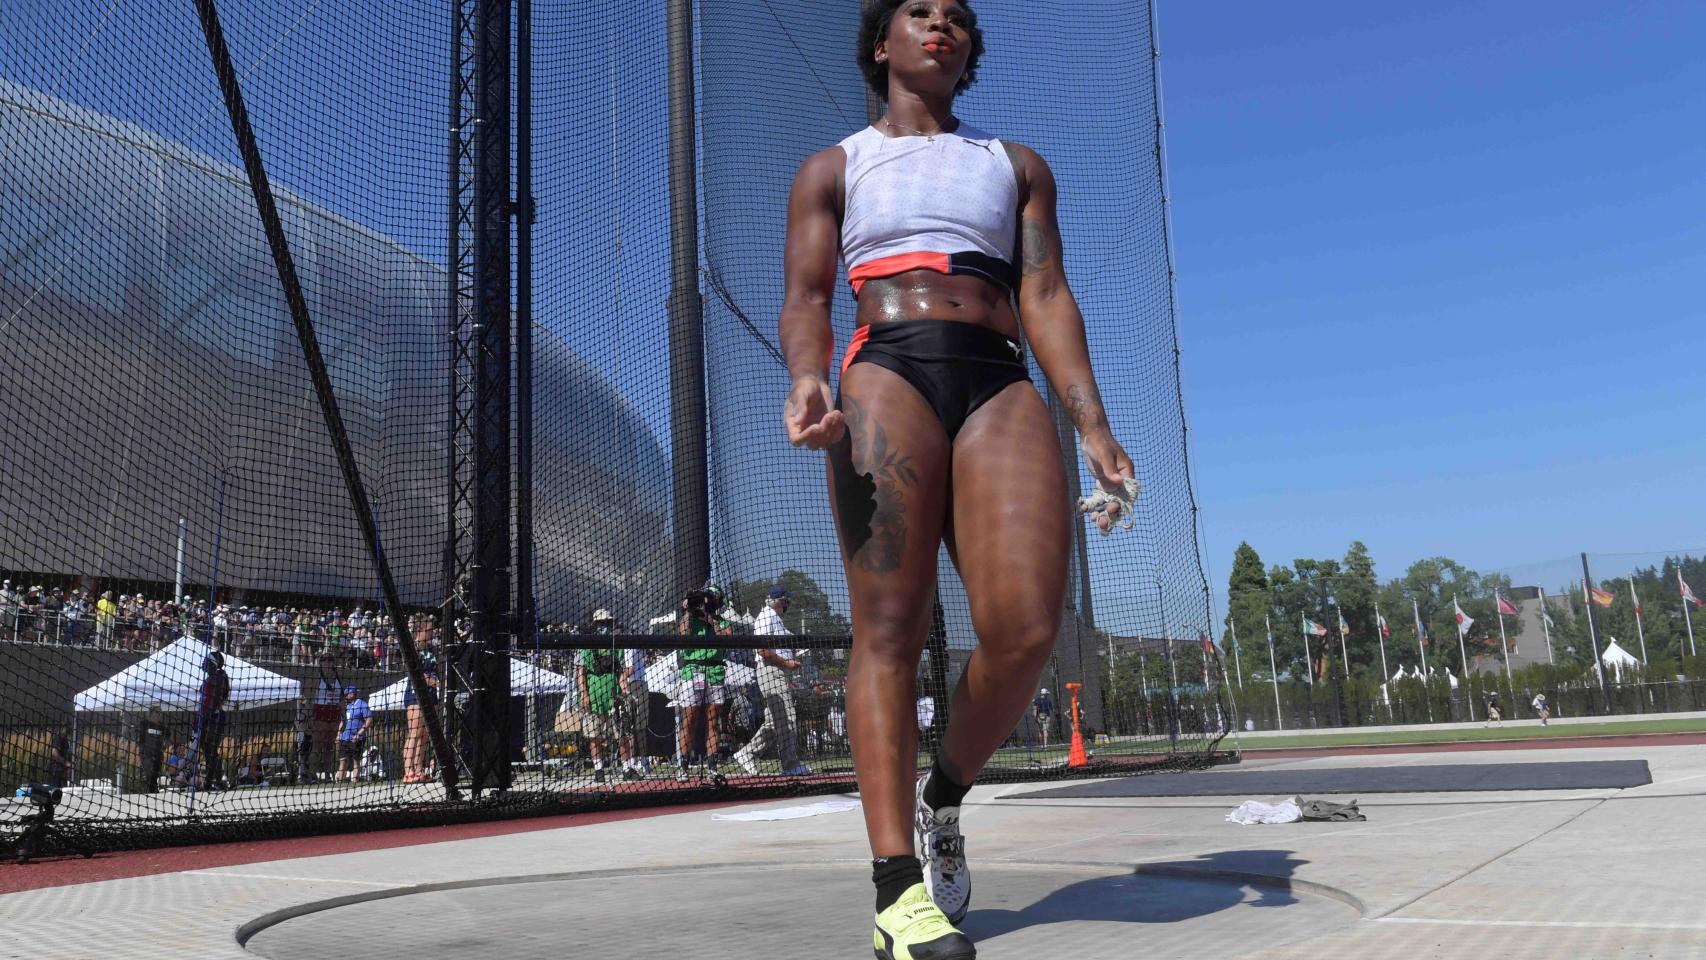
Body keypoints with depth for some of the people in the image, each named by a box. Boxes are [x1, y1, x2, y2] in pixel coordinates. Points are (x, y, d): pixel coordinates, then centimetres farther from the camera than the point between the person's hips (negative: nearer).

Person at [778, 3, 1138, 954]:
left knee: (1028, 626, -17)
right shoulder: (834, 168, 22)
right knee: (890, 626, -14)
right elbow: (806, 296, 9)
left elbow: (1047, 296, 14)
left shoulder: (1019, 165, 26)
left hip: (1004, 386, 2)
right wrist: (808, 377, -15)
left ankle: (944, 801, 8)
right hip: (888, 373, -1)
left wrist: (1096, 429, -1)